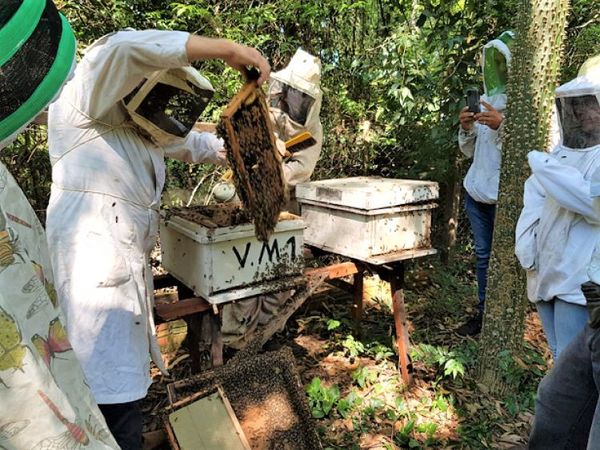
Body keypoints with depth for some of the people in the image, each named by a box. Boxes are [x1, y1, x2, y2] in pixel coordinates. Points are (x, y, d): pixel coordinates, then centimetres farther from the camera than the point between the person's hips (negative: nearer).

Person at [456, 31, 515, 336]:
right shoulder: (489, 100, 12)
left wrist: (502, 125, -27)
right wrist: (466, 128, -2)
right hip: (477, 192, 7)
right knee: (483, 255, 13)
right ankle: (483, 313, 25)